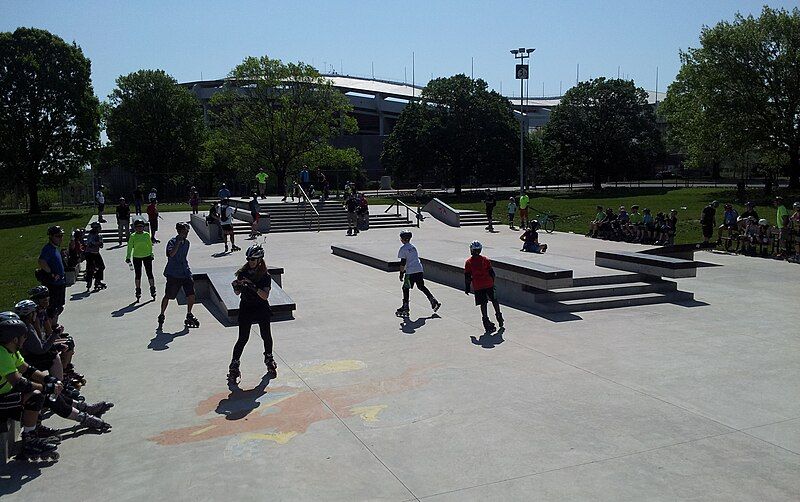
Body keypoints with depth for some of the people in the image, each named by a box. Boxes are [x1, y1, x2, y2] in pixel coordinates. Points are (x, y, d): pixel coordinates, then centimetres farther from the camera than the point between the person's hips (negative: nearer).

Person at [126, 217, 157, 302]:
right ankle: (138, 290, 17)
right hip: (136, 257, 0)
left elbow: (150, 245, 9)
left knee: (149, 273, 2)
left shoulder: (147, 235, 0)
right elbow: (130, 247, -3)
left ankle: (152, 289, 13)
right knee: (137, 274, 7)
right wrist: (128, 257, -7)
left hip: (147, 256, 1)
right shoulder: (132, 236, -4)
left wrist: (151, 255, 11)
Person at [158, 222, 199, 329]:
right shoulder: (172, 242, -10)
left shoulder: (187, 243, 11)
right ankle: (161, 316, 23)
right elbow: (171, 254, -29)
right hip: (173, 274, -5)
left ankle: (189, 315, 13)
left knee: (191, 294, -5)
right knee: (168, 296, 4)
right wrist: (179, 242, -33)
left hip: (185, 273, 5)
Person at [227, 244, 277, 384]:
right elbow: (238, 293, 5)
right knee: (243, 338, -4)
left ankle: (269, 359, 34)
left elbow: (265, 296, -17)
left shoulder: (265, 275, -7)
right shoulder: (243, 272, -1)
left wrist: (253, 286, -30)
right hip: (246, 308, 0)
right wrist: (236, 286, -18)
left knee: (266, 336, 9)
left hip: (262, 309, 0)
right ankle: (234, 366, 6)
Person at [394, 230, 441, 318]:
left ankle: (405, 308, 4)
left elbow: (403, 263, -9)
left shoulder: (403, 249, -5)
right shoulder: (413, 247, 18)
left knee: (405, 288, 3)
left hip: (410, 272, -7)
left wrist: (401, 274, -2)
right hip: (419, 270, 7)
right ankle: (434, 301, 13)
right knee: (421, 287, 18)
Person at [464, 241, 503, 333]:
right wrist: (492, 282, 16)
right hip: (489, 284, 1)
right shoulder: (485, 259, 2)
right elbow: (491, 272, 5)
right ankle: (499, 316, 22)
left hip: (477, 286, -1)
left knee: (483, 304, 4)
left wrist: (467, 287, 8)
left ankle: (486, 321, 0)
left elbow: (467, 276, -1)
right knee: (494, 300, 17)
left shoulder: (468, 262, -1)